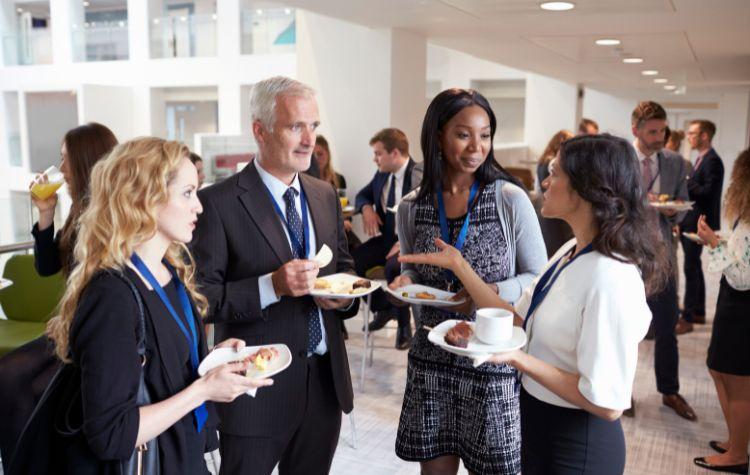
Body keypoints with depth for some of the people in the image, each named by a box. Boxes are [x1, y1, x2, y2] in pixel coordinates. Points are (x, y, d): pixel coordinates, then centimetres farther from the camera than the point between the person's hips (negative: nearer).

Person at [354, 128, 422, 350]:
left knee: (393, 267, -36)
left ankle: (404, 324, -9)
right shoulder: (382, 174, 7)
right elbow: (363, 195, 23)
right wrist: (366, 208, -2)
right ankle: (382, 307, 12)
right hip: (385, 237, 7)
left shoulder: (420, 176, -15)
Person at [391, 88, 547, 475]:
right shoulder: (411, 208, 1)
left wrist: (492, 293, -20)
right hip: (431, 360, 3)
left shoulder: (511, 200, -9)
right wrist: (405, 282, -9)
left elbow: (538, 278, -2)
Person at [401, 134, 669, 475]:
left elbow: (607, 403, -26)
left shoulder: (612, 279, -28)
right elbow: (517, 321, 1)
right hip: (539, 426, 8)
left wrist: (520, 359, -25)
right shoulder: (571, 252, 0)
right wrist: (458, 264, 2)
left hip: (575, 447, -8)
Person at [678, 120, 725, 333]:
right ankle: (698, 311, 27)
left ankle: (687, 318, -2)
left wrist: (686, 183, -16)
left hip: (698, 223, -10)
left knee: (691, 269, -7)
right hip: (690, 221, 10)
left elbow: (708, 192, -23)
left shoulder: (712, 160, -15)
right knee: (694, 268, 16)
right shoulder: (701, 159, 15)